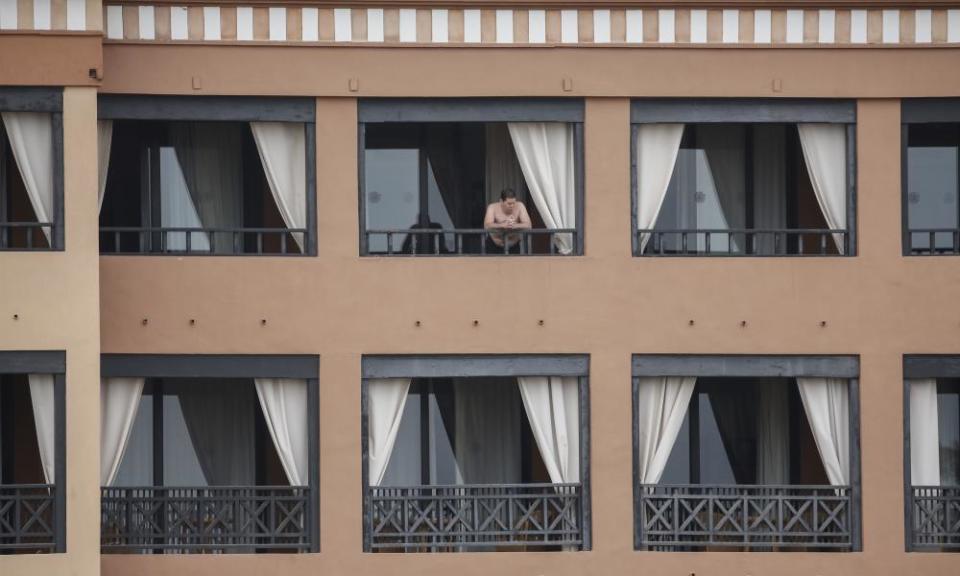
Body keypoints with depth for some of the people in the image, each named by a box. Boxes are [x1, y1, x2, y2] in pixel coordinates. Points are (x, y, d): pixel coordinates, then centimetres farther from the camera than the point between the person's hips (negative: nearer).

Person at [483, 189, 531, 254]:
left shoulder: (520, 206, -14)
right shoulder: (493, 208, -18)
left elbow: (528, 225, -23)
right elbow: (487, 226, -32)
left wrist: (514, 225, -44)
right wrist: (503, 225, -49)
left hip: (514, 246, 1)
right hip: (495, 246, -1)